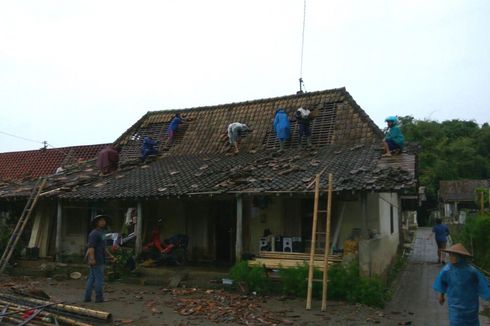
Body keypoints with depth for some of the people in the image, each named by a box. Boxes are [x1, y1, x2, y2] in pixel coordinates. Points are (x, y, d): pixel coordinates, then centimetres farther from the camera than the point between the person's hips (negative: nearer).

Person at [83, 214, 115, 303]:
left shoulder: (100, 233, 19)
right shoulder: (94, 233, -13)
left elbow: (103, 247, 25)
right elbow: (91, 247, -23)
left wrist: (110, 255, 20)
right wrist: (92, 259, -31)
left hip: (98, 260, 10)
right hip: (96, 260, -10)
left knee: (92, 279, 10)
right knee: (99, 279, -4)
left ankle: (87, 297, 12)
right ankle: (99, 298, 1)